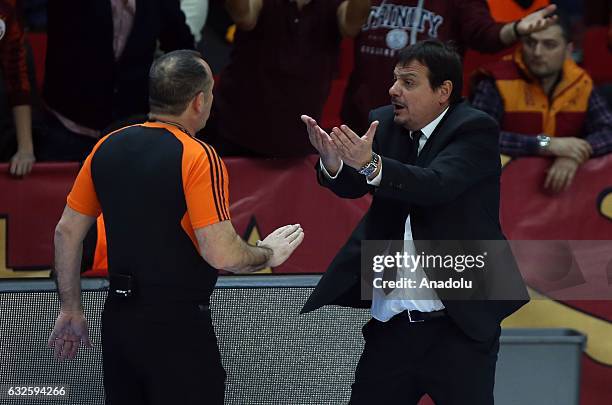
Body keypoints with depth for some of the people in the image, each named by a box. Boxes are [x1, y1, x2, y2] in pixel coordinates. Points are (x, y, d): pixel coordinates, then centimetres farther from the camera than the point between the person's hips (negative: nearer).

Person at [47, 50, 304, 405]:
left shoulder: (108, 147, 5)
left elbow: (67, 232, 10)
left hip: (117, 319, 7)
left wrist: (71, 309, 19)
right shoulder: (198, 158, -16)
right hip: (177, 327, -7)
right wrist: (268, 254, -1)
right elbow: (222, 254, -21)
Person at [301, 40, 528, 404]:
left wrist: (371, 165, -40)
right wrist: (333, 162, -29)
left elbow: (436, 184, -24)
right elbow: (352, 186, -6)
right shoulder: (385, 124, 8)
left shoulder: (476, 130, -7)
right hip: (390, 324, 5)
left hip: (459, 324, -5)